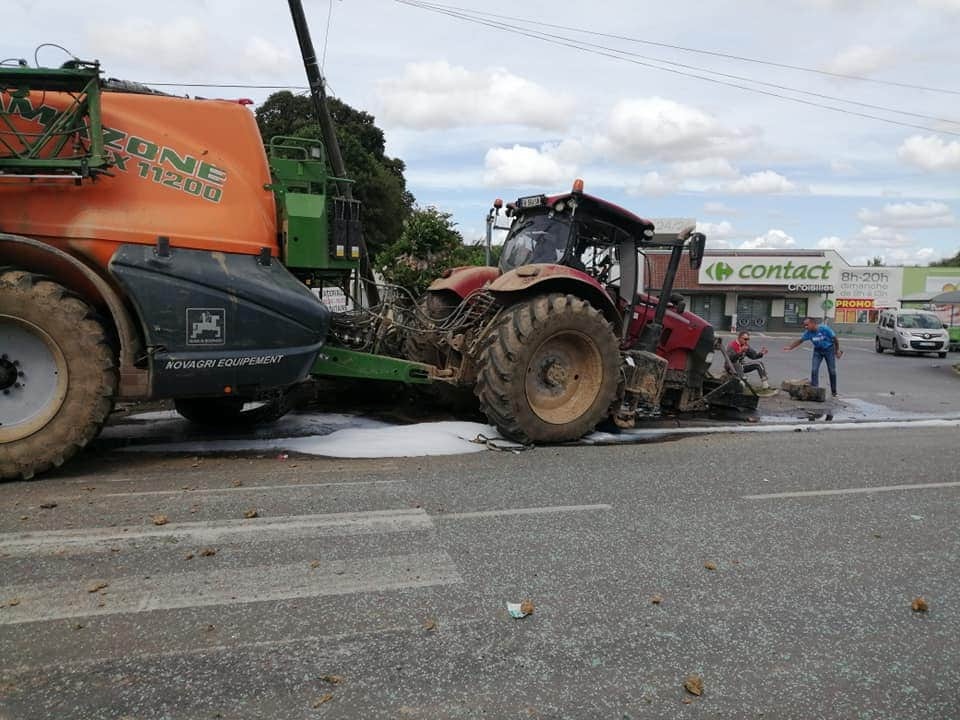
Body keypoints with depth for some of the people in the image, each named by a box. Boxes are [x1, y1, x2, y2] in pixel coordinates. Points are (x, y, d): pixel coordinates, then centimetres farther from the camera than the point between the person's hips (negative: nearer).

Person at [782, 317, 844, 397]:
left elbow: (835, 338, -13)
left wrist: (837, 350, -7)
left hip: (829, 349, -3)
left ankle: (834, 391, 17)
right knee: (814, 370, -9)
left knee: (832, 371, 4)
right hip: (818, 350, 3)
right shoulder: (808, 332, -15)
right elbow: (800, 341, -3)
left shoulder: (824, 329, -25)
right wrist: (790, 347, -12)